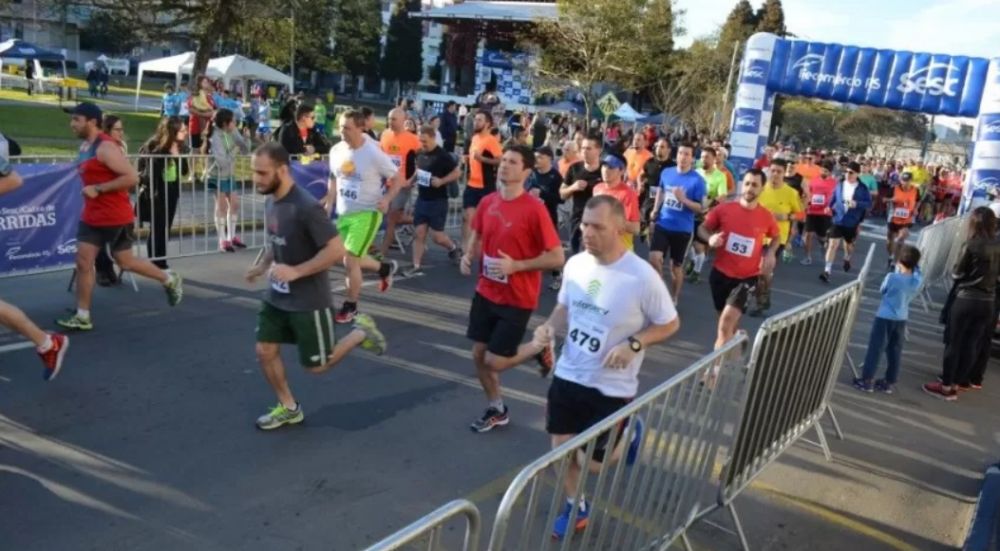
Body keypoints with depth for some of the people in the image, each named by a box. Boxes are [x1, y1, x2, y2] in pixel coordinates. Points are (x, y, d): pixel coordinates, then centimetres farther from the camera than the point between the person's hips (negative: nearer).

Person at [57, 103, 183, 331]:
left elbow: (132, 177, -26)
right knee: (83, 262, 7)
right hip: (91, 216, 9)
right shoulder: (85, 146, 10)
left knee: (124, 261, 1)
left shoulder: (106, 147, -19)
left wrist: (98, 189, -24)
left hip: (115, 217, -9)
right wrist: (90, 189, 12)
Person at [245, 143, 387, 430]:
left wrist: (296, 271, -28)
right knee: (265, 351, 9)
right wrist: (261, 265, 6)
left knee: (316, 366, 5)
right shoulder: (270, 201, 0)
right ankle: (288, 408, 29)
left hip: (309, 301, -7)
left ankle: (361, 332, 26)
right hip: (276, 296, 7)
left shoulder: (307, 207, -26)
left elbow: (336, 250, -26)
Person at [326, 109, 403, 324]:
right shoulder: (336, 150, -1)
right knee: (352, 259, 16)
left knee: (350, 260, -9)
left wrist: (386, 199, -23)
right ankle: (385, 268, 44)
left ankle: (350, 307, 10)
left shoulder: (373, 153, -18)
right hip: (343, 214, 7)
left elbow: (398, 178, -9)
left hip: (366, 214, -7)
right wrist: (328, 207, 8)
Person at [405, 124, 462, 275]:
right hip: (421, 199, 6)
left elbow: (457, 172, -12)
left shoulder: (442, 155, -15)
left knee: (436, 236, -1)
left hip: (438, 201, -6)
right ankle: (416, 267, 8)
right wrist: (412, 180, 6)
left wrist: (441, 181, -22)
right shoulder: (420, 154, 5)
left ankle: (454, 248, 30)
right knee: (419, 233, 4)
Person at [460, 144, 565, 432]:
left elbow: (557, 258, -18)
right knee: (479, 355, 11)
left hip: (517, 299, -6)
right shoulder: (487, 202, -1)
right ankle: (496, 409, 34)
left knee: (495, 361, -4)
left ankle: (539, 347, 25)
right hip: (486, 292, 6)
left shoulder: (534, 209, -19)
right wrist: (468, 255, -5)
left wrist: (515, 265, -24)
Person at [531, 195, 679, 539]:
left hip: (612, 387, -4)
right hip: (567, 375, 5)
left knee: (594, 463, 7)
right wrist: (549, 327, -11)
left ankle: (630, 435, 38)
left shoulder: (642, 277, -21)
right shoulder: (575, 264, -6)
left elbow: (670, 324, -9)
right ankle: (575, 508, 39)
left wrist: (633, 344, -24)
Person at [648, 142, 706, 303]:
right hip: (662, 224, 3)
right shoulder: (666, 172, 1)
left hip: (682, 229, -2)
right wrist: (654, 212, 14)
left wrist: (684, 200, -25)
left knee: (676, 265, 9)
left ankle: (673, 299, 27)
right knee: (654, 258, -12)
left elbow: (701, 208, -11)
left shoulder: (697, 180, -12)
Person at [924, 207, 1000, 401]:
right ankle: (956, 384, 21)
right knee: (972, 345, 12)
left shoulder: (971, 245, -13)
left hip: (966, 300, -5)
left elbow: (956, 274, -5)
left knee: (954, 342, 4)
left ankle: (946, 386, 8)